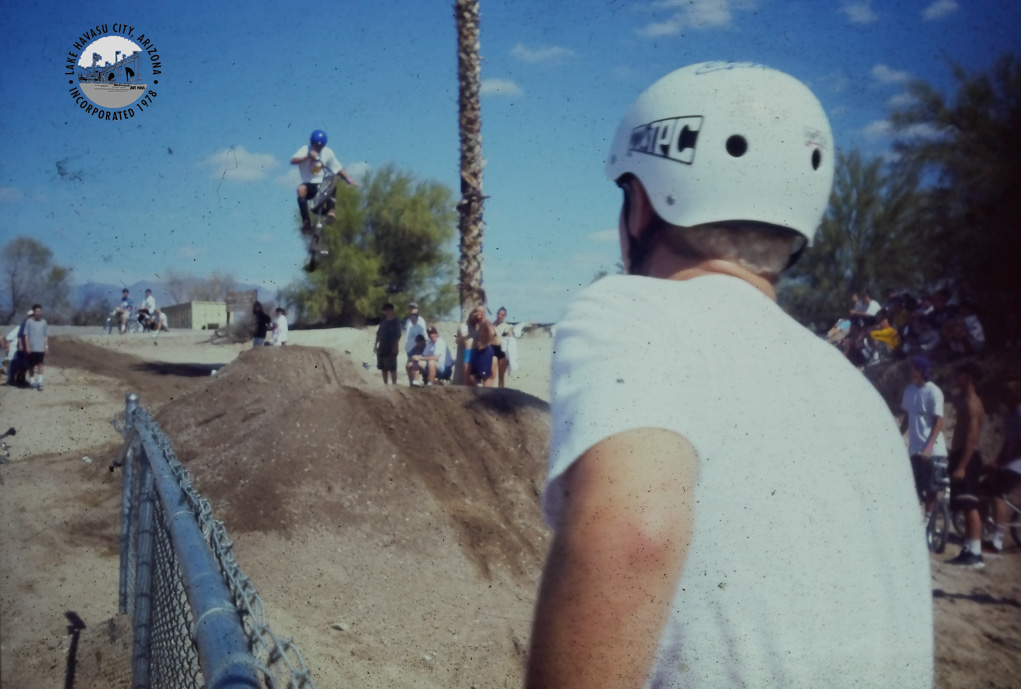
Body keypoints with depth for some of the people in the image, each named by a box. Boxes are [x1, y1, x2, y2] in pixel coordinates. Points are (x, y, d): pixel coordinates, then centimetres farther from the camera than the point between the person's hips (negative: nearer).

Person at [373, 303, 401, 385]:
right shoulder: (383, 321, 13)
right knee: (383, 367, 9)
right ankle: (385, 383, 17)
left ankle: (394, 384, -4)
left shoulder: (395, 322, -4)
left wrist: (395, 346, -15)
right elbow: (378, 334, 16)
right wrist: (376, 345, 10)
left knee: (392, 368, -7)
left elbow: (398, 335, -9)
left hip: (391, 348, -6)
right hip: (382, 347, 6)